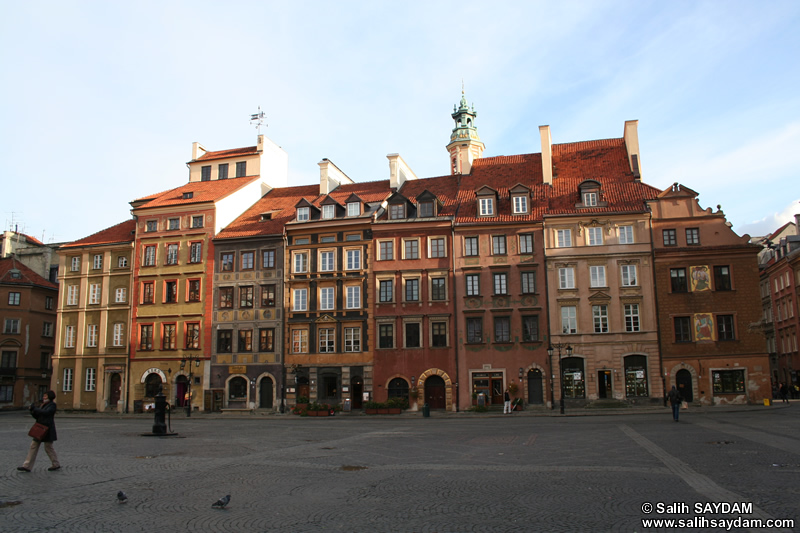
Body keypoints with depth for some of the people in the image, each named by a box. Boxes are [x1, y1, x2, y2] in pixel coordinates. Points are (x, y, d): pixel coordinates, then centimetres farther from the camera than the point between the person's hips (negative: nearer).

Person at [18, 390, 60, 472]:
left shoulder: (52, 405, -9)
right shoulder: (43, 405, 14)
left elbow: (46, 412, -25)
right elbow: (36, 416, 14)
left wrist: (35, 408, -18)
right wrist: (32, 410, -4)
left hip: (47, 430, -8)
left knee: (48, 447, 0)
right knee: (34, 446, 4)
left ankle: (56, 464, 14)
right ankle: (27, 466, 6)